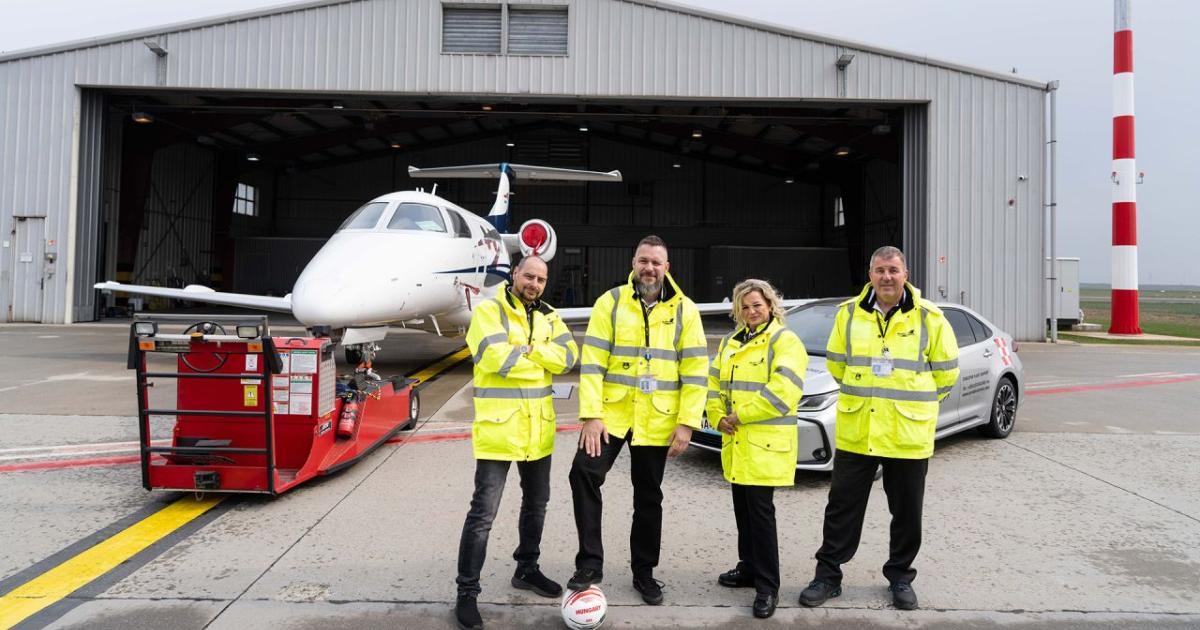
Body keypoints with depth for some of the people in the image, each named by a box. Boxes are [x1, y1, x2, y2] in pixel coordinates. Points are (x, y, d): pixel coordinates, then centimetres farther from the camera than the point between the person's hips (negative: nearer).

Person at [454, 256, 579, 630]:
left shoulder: (548, 316, 11)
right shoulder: (489, 310, -8)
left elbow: (568, 356, -3)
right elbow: (498, 358, -22)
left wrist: (527, 350, -16)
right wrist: (541, 359, -8)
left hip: (538, 429, 7)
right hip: (499, 428, -7)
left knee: (536, 504, 19)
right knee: (484, 513, -5)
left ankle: (527, 569, 38)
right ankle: (467, 592, 6)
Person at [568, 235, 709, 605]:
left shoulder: (684, 310, 0)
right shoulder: (610, 303, -1)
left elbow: (695, 370, -2)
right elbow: (592, 362, -6)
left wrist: (687, 423, -9)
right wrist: (591, 415, -14)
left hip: (657, 420, 1)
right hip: (611, 413, 0)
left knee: (648, 497, 11)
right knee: (584, 473, -18)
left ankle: (643, 572, 28)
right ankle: (590, 563, -4)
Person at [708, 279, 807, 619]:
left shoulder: (785, 341, -8)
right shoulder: (731, 342, 16)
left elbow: (782, 390, -19)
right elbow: (714, 382, 16)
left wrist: (740, 415, -16)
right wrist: (718, 417, -2)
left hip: (766, 444, -7)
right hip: (735, 441, 7)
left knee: (760, 509, -6)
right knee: (742, 507, 15)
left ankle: (768, 586, 3)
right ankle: (749, 568, 30)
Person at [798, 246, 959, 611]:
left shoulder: (929, 318, -3)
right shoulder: (849, 314, 2)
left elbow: (945, 373, 5)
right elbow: (835, 363, 13)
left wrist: (913, 403, 8)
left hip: (908, 436, -1)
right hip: (855, 431, 1)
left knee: (906, 513, 11)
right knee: (842, 508, 7)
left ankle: (900, 577, 30)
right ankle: (828, 575, 19)